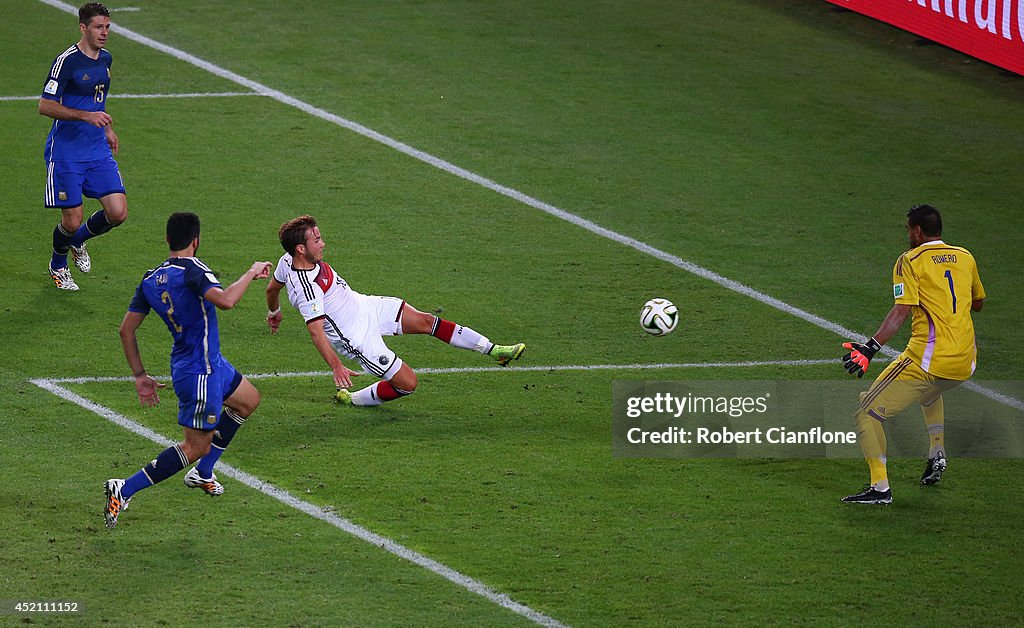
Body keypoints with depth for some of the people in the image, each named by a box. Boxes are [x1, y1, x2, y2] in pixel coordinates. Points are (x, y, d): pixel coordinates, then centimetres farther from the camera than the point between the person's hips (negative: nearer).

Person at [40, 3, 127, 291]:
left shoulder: (105, 58, 9)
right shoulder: (67, 61, -15)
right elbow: (45, 106, -17)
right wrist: (86, 116, -25)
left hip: (98, 149, 6)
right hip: (66, 152, -6)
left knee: (118, 213, -6)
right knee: (72, 221, -3)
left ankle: (78, 241, 25)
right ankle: (58, 265, 29)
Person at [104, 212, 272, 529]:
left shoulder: (151, 280, 4)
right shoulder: (192, 270, -20)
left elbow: (127, 329, 6)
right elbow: (225, 300, -38)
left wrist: (140, 376, 13)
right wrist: (251, 274, -22)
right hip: (199, 370, -9)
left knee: (248, 399, 29)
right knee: (196, 447, -3)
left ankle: (202, 473, 33)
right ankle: (124, 490, -9)